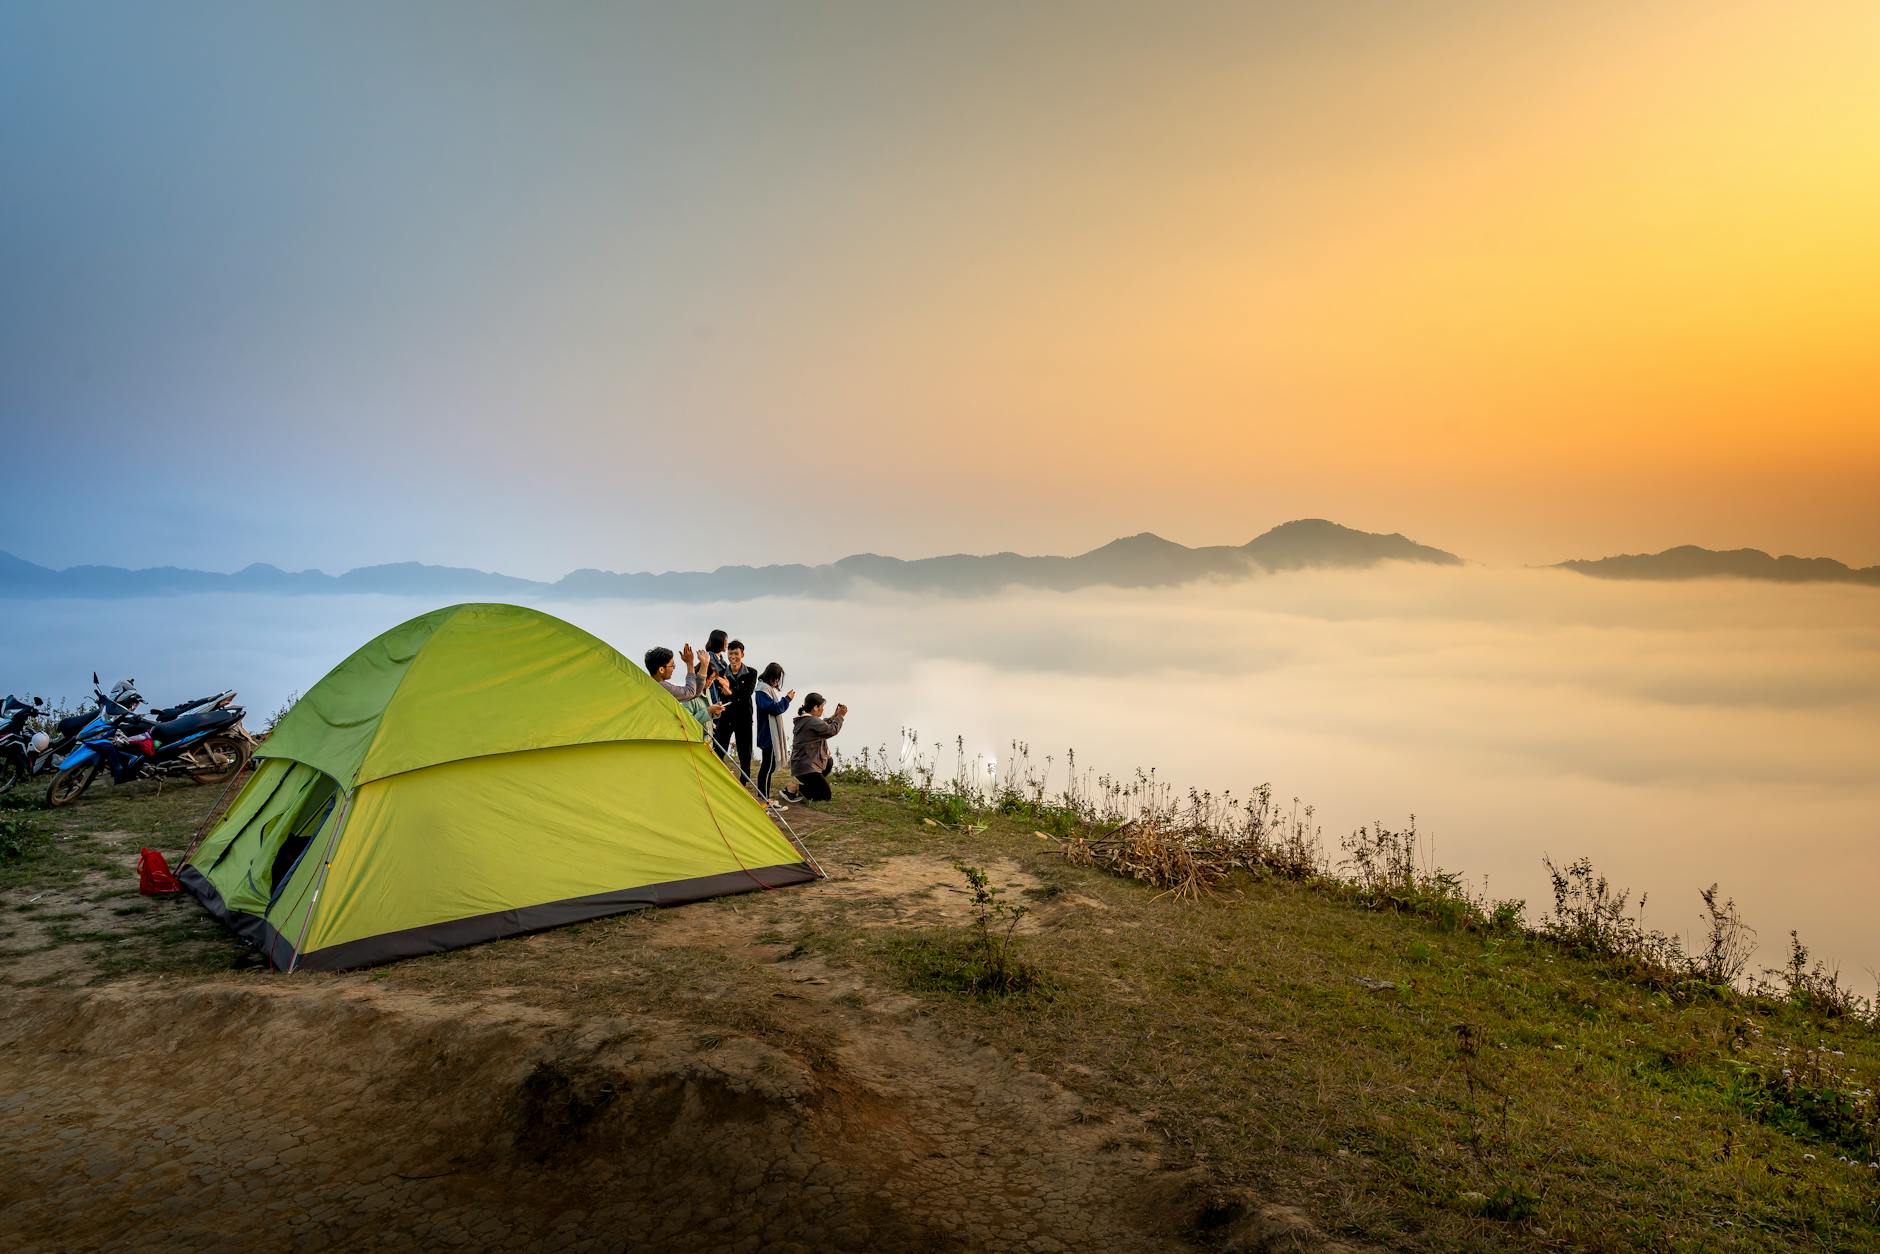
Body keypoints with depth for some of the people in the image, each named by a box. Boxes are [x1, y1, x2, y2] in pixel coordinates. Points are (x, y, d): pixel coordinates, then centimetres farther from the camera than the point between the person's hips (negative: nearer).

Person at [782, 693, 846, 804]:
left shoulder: (802, 720, 8)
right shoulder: (813, 722, -22)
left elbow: (823, 726, 21)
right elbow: (831, 730, -9)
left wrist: (834, 716, 18)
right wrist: (840, 716, 3)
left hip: (799, 763, 10)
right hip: (806, 767, -10)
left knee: (829, 761, 32)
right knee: (825, 796, -1)